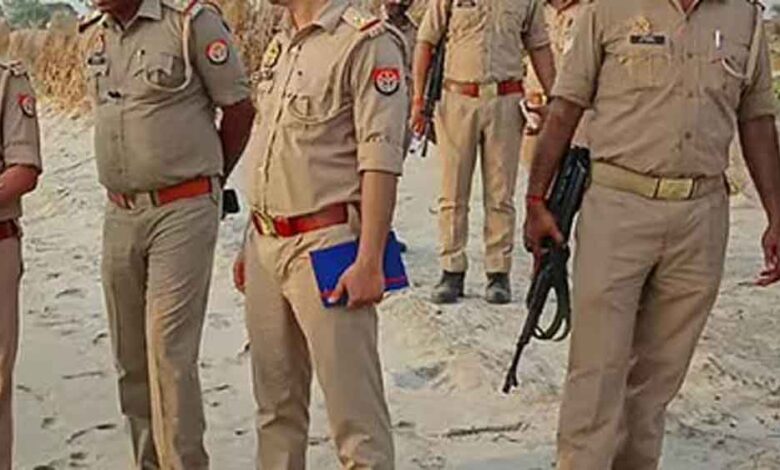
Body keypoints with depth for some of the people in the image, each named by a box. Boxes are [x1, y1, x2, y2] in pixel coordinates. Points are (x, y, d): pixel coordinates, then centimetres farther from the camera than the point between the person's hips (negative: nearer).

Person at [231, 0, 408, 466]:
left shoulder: (366, 42, -11)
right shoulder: (281, 43, 15)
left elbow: (381, 160, -17)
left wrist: (369, 261, -22)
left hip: (326, 249, -8)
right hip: (268, 247, 8)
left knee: (354, 410, -4)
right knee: (277, 403, 17)